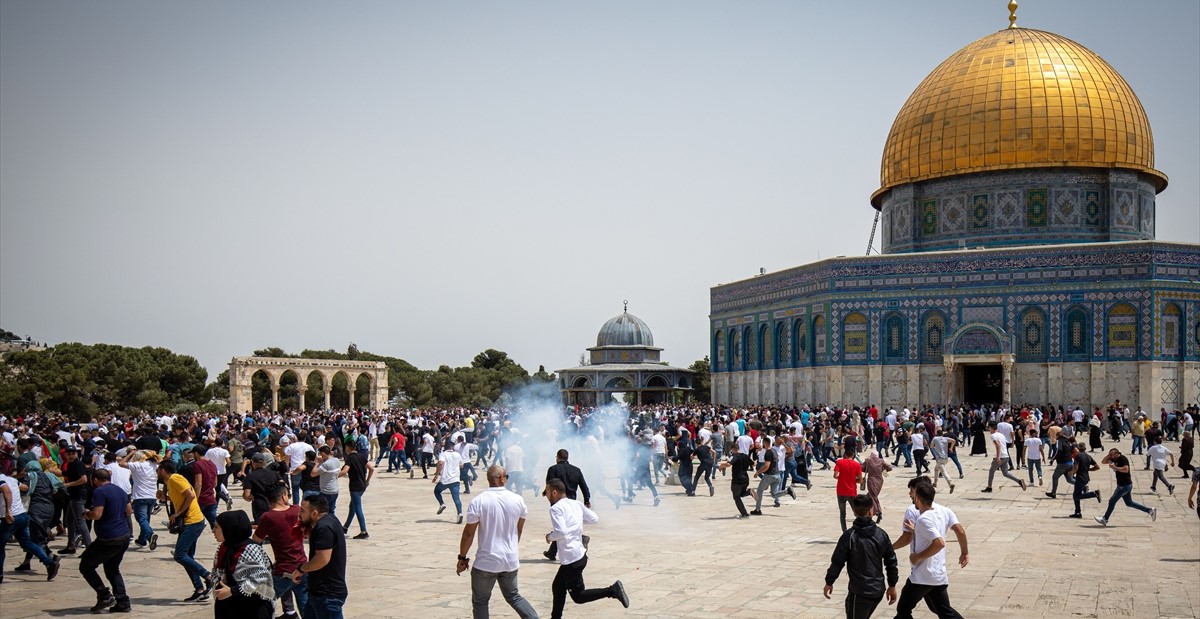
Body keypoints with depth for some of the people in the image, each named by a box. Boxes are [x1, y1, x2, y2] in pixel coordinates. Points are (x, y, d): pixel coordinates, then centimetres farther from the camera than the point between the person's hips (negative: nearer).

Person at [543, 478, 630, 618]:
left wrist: (550, 537, -7)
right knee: (558, 587, 19)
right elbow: (594, 518, 12)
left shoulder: (556, 508, -15)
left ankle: (612, 590, -9)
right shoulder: (576, 504, 9)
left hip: (571, 559, -9)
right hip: (580, 554, 9)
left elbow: (560, 532, -26)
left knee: (578, 596, 2)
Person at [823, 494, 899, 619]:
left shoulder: (849, 536, -13)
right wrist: (892, 585, 17)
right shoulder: (881, 534, 0)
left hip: (859, 591, -6)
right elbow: (891, 561, 6)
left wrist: (829, 582, 4)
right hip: (878, 590, 6)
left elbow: (837, 561, -9)